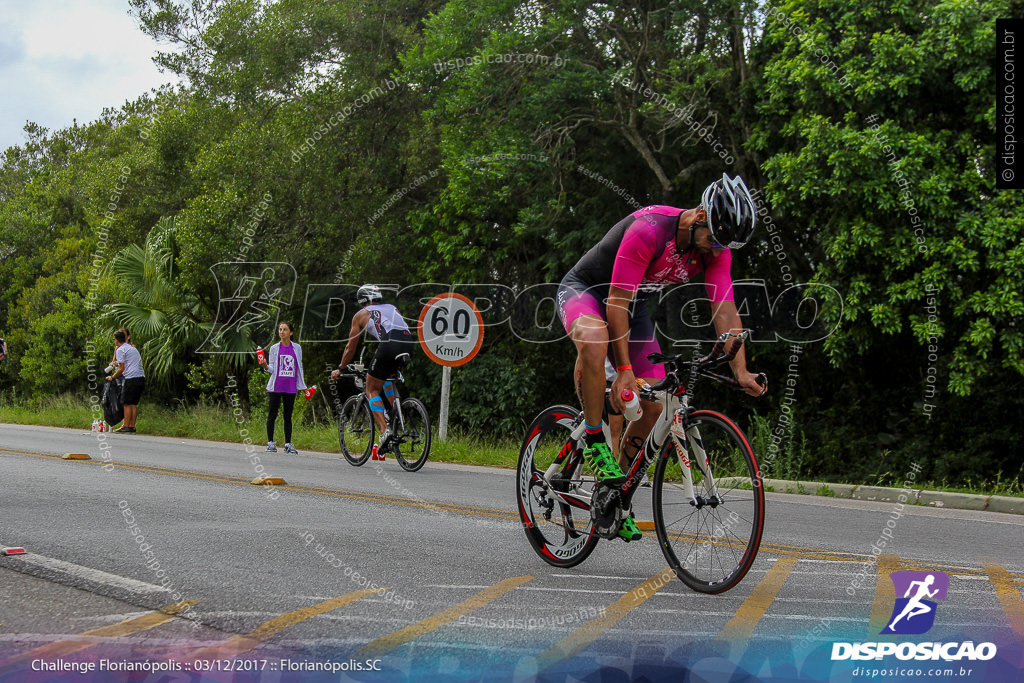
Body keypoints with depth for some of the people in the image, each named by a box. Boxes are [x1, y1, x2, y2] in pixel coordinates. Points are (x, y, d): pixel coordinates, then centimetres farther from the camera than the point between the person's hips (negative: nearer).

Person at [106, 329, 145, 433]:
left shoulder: (120, 350, -2)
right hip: (141, 377, 8)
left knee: (127, 403, -3)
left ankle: (126, 427, -4)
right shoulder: (133, 348, 24)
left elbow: (122, 368, -5)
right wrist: (117, 363, 38)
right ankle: (132, 427, 8)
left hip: (131, 378, -8)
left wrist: (112, 377, 7)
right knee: (134, 404, 9)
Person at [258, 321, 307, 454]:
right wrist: (266, 367, -19)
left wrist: (302, 386, 13)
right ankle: (270, 442, 5)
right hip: (275, 387, -1)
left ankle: (288, 444, 8)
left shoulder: (297, 348, 8)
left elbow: (299, 367, 14)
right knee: (272, 414, -1)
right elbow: (272, 368, 3)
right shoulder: (274, 348, 5)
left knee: (288, 416, 4)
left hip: (290, 387, 1)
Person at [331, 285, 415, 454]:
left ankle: (384, 429, -11)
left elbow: (350, 348, 26)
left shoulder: (361, 314, 22)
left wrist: (339, 369, 40)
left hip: (389, 344, -5)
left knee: (372, 390, 8)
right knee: (386, 376, 33)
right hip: (408, 343, 5)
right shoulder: (392, 308, 35)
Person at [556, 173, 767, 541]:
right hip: (584, 290, -6)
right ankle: (593, 438, -25)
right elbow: (616, 303, -32)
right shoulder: (649, 230, -35)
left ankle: (616, 492, 14)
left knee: (653, 404, -3)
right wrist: (624, 369, -33)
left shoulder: (716, 249, -15)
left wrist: (740, 371, -26)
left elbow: (726, 312, -16)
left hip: (634, 304, 6)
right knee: (595, 339, -42)